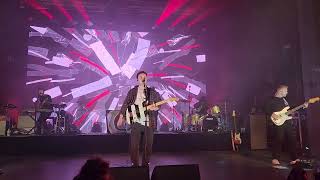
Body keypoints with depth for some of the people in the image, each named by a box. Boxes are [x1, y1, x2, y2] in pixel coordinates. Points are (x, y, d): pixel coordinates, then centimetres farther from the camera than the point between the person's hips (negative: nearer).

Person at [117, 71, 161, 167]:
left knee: (148, 145, 6)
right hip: (136, 122, -1)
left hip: (149, 123, 1)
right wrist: (121, 117, 0)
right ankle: (135, 164, 15)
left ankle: (145, 164, 23)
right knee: (134, 145, -1)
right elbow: (125, 104, 6)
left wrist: (156, 107, -16)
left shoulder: (152, 92, 6)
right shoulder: (132, 91, 6)